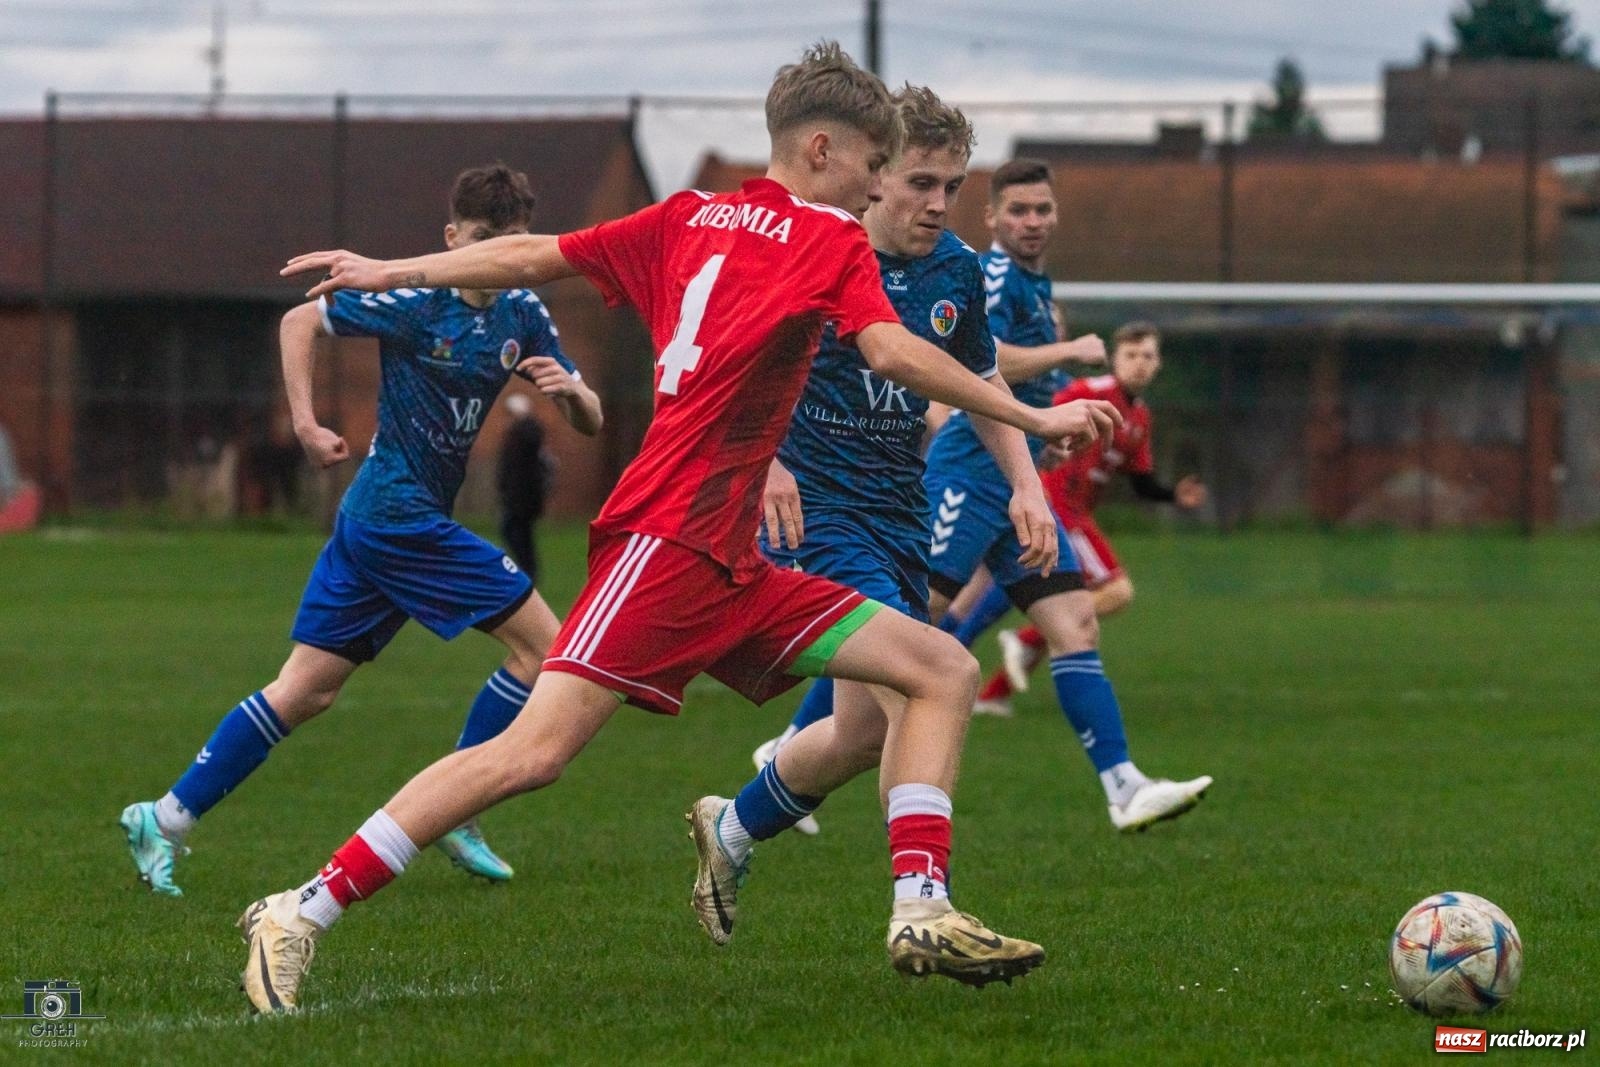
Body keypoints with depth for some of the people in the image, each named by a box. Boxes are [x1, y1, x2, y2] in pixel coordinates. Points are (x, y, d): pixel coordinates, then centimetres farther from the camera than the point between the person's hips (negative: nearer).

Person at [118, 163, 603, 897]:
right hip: (400, 511, -7)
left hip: (374, 515, 7)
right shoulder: (416, 300, -11)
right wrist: (305, 424, -13)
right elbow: (301, 322, -5)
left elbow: (589, 424, 8)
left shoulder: (521, 317, 8)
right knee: (540, 640, -8)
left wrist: (571, 391, -15)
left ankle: (165, 818, 7)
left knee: (306, 691, 6)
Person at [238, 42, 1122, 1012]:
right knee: (537, 751, -17)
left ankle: (924, 915, -5)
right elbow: (894, 354, -18)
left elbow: (534, 256, 19)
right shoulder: (831, 239, -3)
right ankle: (302, 916, -14)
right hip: (669, 539, -10)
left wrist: (388, 273, 27)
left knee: (944, 669, 5)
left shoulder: (690, 219, 18)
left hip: (731, 567, 10)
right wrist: (1034, 419, -13)